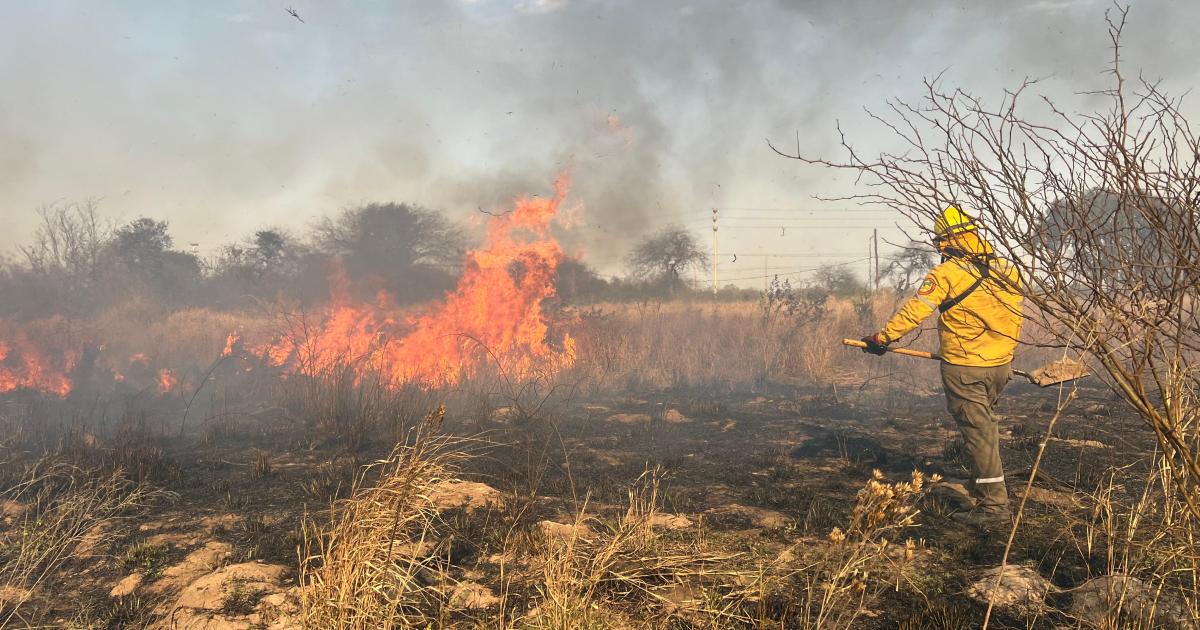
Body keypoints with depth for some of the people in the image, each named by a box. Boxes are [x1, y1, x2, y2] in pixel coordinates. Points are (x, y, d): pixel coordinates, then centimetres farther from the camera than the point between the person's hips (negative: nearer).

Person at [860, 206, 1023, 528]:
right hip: (1001, 365, 7)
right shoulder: (1006, 269, 6)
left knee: (978, 432, 0)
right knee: (983, 423, 23)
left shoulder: (946, 274, -15)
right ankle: (984, 487, 33)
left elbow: (915, 311, -18)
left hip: (964, 368, -7)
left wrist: (883, 337, -10)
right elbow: (1014, 315, 15)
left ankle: (994, 505, 4)